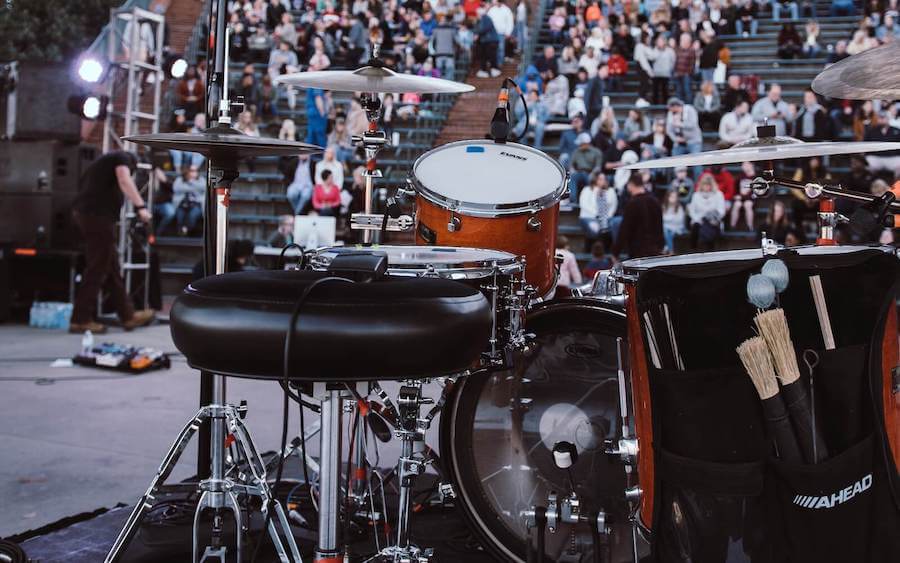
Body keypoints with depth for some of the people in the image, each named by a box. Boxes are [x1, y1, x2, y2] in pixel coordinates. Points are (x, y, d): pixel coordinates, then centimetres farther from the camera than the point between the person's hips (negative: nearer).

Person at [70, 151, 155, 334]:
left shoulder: (104, 161, 32)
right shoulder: (123, 158, 5)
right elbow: (125, 181, -16)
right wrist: (140, 206, -28)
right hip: (98, 215, -10)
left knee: (111, 269, 13)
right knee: (97, 270, -6)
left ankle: (128, 316, 19)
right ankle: (80, 320, -4)